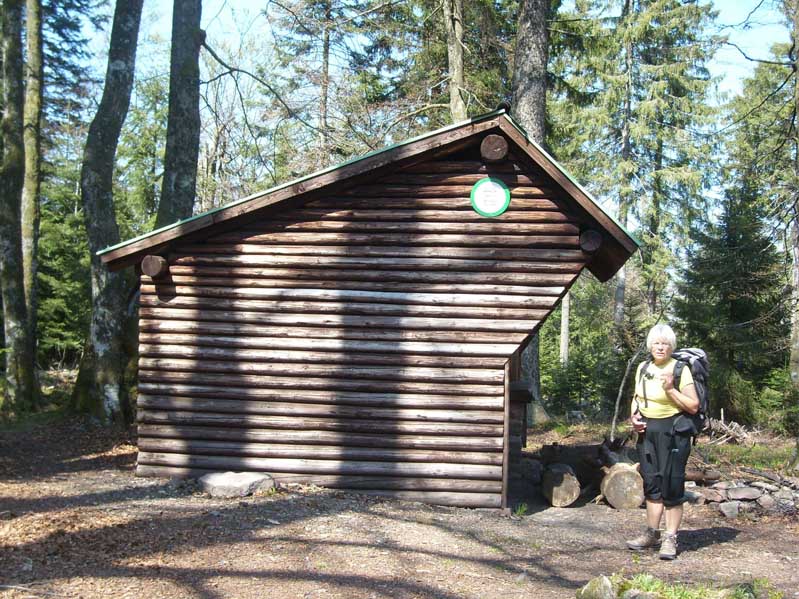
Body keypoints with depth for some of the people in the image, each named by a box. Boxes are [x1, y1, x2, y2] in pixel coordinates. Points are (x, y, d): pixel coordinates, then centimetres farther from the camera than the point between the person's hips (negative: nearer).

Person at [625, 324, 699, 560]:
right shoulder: (643, 367, 9)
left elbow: (693, 406, -12)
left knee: (671, 485, -3)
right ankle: (652, 533, 22)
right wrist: (634, 416, 4)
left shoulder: (680, 369, -9)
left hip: (672, 432, -6)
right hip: (646, 431, 6)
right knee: (651, 483, 12)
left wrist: (670, 389, -21)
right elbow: (637, 397, 22)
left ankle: (670, 538, 5)